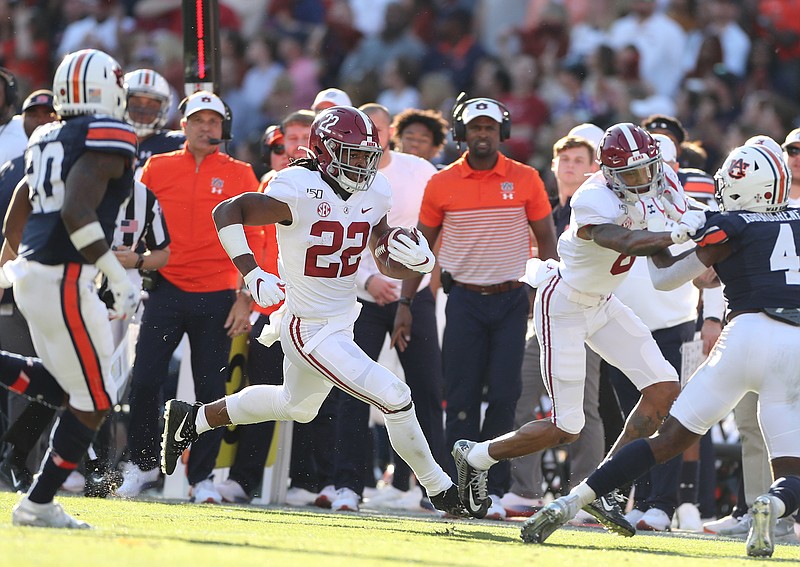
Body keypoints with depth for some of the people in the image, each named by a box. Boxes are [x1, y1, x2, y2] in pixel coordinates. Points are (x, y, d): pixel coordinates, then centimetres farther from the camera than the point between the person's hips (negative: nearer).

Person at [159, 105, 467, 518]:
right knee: (394, 397, -13)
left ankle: (192, 419, 44)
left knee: (295, 407, 29)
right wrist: (252, 274, -31)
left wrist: (418, 260, -16)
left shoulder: (374, 194, -1)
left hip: (342, 324, 9)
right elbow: (227, 212, -20)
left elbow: (388, 264, 8)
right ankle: (439, 490, 4)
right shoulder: (300, 193, -23)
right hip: (312, 332, -9)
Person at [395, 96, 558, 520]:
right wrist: (405, 303, 4)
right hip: (465, 299, 0)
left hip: (511, 298, 0)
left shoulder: (525, 180, 1)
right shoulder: (442, 184, 2)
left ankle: (493, 491, 2)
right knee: (462, 398, -3)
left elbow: (546, 241, 7)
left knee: (504, 395, -6)